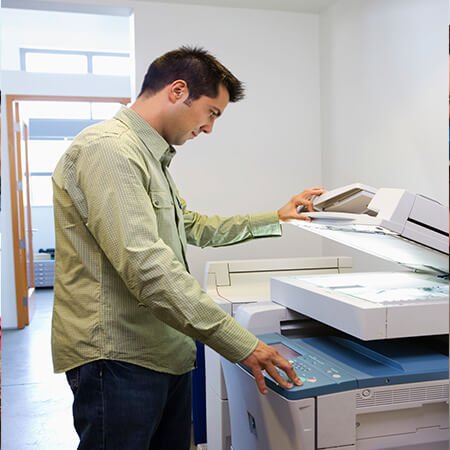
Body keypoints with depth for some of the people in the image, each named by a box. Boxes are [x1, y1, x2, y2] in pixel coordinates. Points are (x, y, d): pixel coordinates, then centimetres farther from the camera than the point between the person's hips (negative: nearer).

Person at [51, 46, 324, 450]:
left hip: (166, 356, 10)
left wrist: (276, 218, 25)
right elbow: (147, 266, -27)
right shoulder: (108, 149, -17)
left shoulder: (151, 157, 16)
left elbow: (194, 228, 27)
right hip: (121, 360, -10)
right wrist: (243, 345, -25)